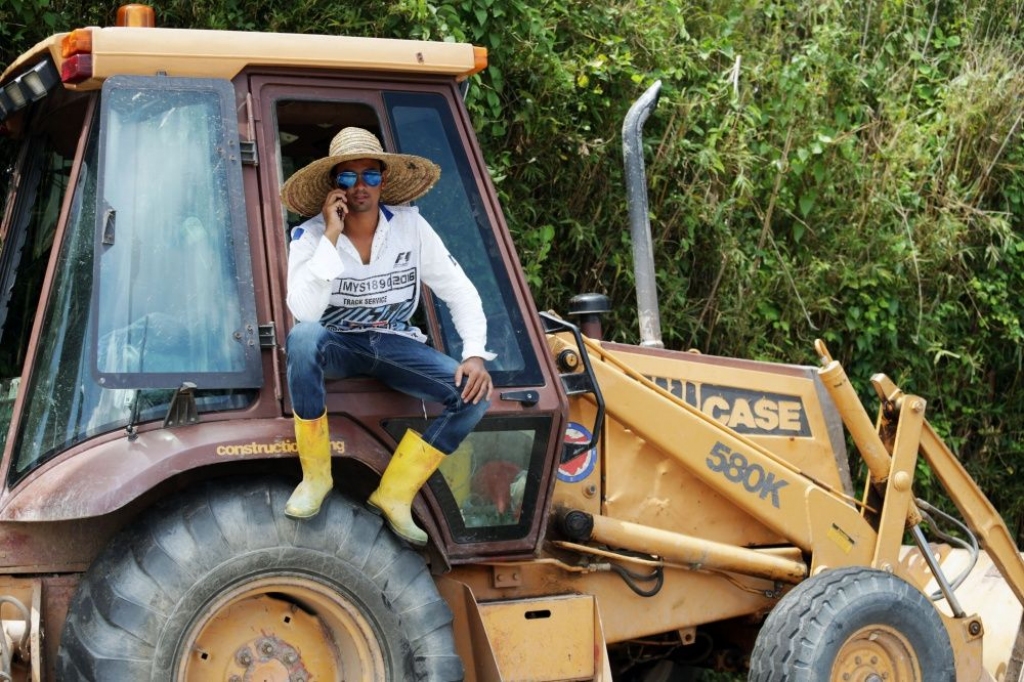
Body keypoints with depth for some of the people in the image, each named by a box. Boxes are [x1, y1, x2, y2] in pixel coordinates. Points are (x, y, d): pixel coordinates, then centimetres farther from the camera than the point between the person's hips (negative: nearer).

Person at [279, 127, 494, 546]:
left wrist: (475, 355, -18)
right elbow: (304, 312, -28)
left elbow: (460, 292, -3)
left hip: (394, 344, 3)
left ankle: (394, 495, -9)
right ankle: (315, 476, -21)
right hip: (337, 345, -2)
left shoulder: (410, 225, -6)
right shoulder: (311, 235, -12)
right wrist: (332, 237, -29)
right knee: (302, 337, -39)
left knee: (474, 393, -21)